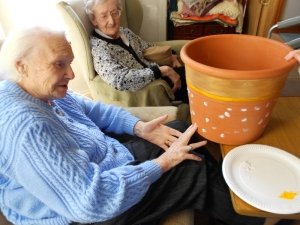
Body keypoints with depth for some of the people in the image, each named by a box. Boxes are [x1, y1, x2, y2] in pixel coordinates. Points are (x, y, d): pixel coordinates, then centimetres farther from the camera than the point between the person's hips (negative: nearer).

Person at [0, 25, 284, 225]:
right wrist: (161, 163, -27)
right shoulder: (25, 127, -32)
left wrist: (139, 127, -4)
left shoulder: (43, 92, -1)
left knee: (178, 127, 7)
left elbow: (92, 110, 11)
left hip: (109, 161, 9)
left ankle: (230, 199, 25)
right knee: (197, 170, -8)